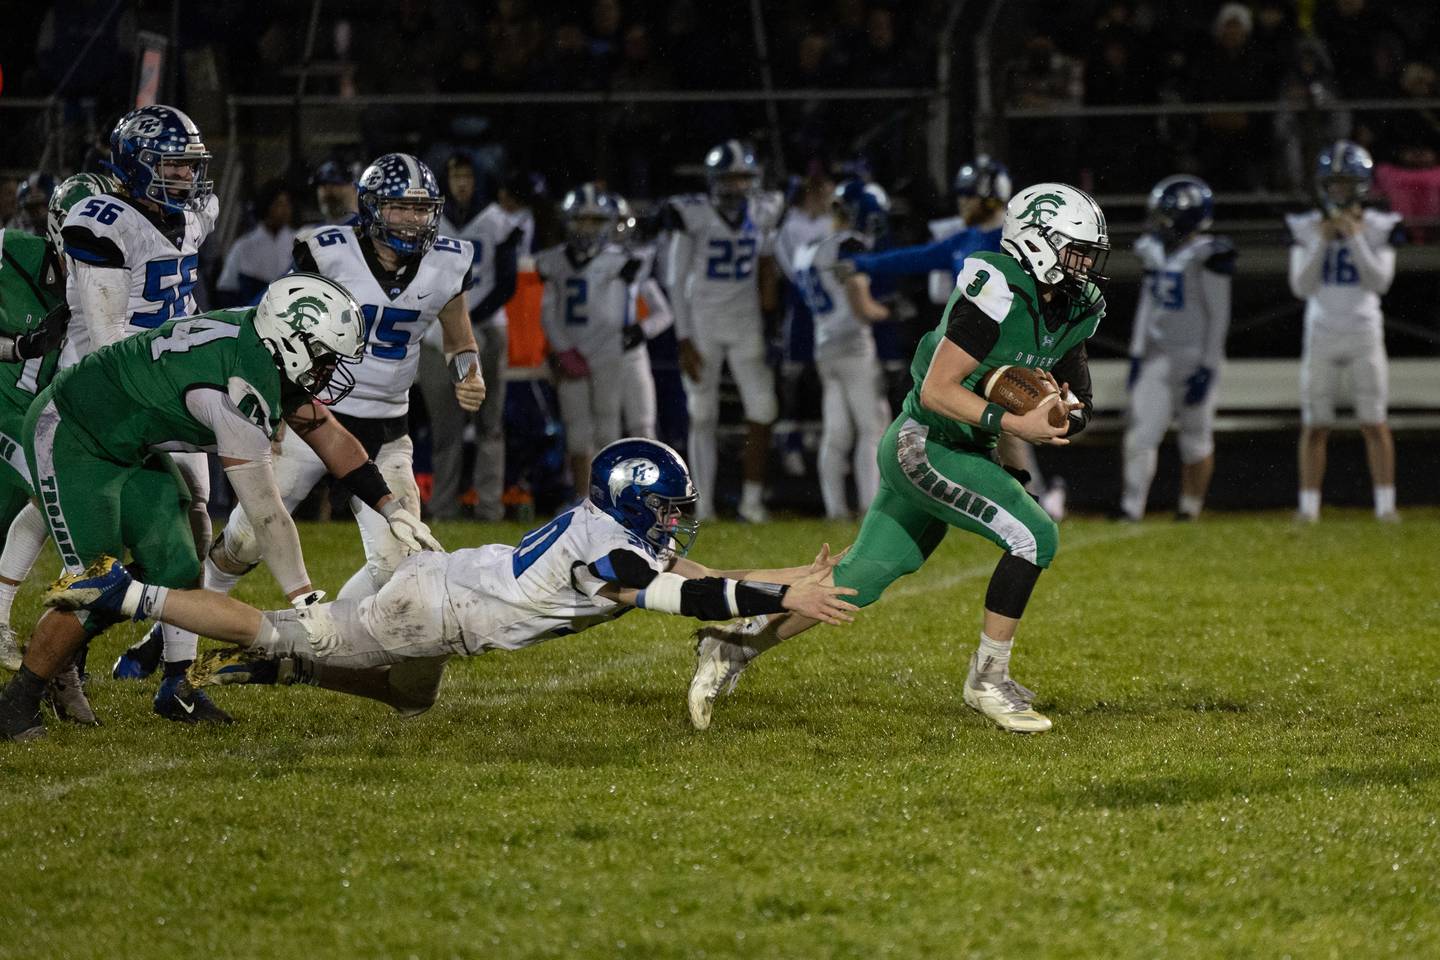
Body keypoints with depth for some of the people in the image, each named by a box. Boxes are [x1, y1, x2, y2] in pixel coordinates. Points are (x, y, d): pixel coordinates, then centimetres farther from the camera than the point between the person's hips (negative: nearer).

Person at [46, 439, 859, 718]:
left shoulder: (624, 536, 4)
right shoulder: (605, 551, -24)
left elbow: (701, 576, 7)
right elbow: (690, 598, -32)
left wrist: (797, 578, -1)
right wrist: (784, 602, -31)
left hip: (442, 594, 10)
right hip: (431, 608, -10)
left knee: (410, 699, 32)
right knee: (283, 634, -2)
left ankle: (270, 668, 27)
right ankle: (127, 596, 4)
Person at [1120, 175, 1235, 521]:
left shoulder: (1207, 256, -13)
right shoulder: (1156, 253, 9)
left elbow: (1218, 317, -13)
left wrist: (1207, 368, -15)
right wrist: (1137, 355, 11)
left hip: (1193, 358, -6)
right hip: (1158, 358, 6)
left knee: (1196, 439, 4)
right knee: (1140, 431, -5)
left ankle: (1190, 511, 14)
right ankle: (1131, 508, -9)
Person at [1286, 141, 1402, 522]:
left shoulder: (1378, 228, -1)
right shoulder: (1306, 228, 1)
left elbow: (1380, 282, -10)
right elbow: (1301, 286, -4)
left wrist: (1355, 239, -15)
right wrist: (1322, 243, -13)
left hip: (1364, 333, -1)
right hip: (1321, 333, 1)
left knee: (1375, 424, -1)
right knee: (1314, 426, 1)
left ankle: (1386, 504, 3)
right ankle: (1308, 506, 6)